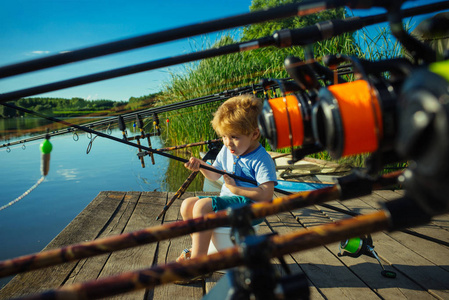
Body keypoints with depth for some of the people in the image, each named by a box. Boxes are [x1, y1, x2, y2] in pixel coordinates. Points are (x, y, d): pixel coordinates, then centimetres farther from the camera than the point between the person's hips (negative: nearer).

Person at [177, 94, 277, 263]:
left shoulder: (261, 159, -16)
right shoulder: (226, 151, 8)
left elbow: (267, 195, -23)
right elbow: (214, 175, 20)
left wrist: (235, 188, -21)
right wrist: (201, 166, -2)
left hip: (249, 205, -9)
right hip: (226, 201, 9)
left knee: (202, 205, -28)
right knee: (187, 204, -3)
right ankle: (198, 247, 12)